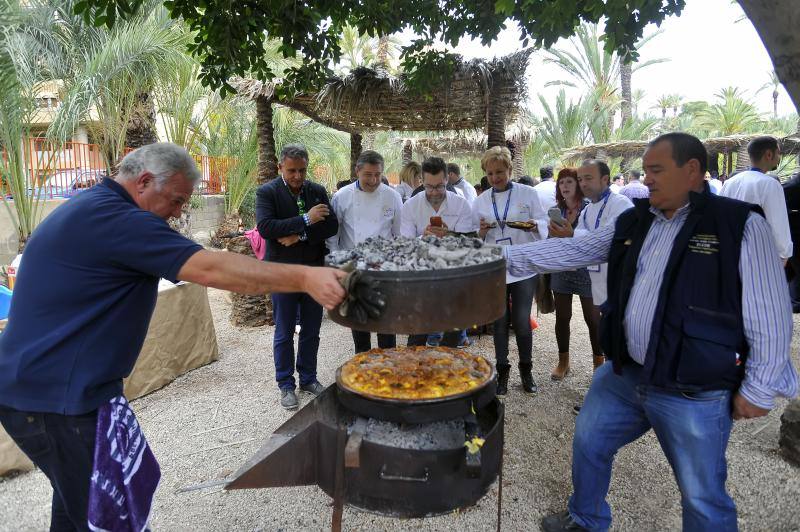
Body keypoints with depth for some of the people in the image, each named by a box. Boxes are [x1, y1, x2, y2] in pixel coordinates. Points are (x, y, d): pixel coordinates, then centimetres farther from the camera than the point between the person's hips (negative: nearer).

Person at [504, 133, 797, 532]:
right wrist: (506, 257, -2)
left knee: (702, 498, 10)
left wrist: (758, 390, -9)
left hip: (695, 395, -6)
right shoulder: (633, 223, 5)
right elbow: (571, 251, 5)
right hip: (623, 376, 6)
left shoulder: (741, 226, -12)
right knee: (588, 442, 20)